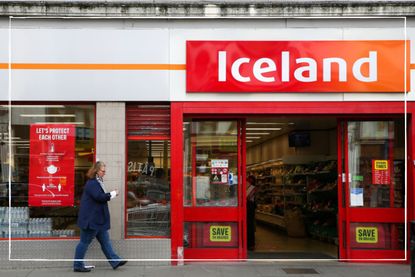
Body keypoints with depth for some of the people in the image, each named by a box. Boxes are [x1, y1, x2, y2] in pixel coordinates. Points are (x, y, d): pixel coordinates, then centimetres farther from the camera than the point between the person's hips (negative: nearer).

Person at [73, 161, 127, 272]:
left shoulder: (97, 182, 14)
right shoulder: (91, 183, -18)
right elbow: (99, 196, -27)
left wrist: (110, 195, 2)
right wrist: (113, 194, -16)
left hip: (98, 219, 10)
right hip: (91, 219, -10)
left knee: (105, 241, 12)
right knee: (84, 242, 0)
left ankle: (115, 261, 17)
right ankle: (78, 266, 10)